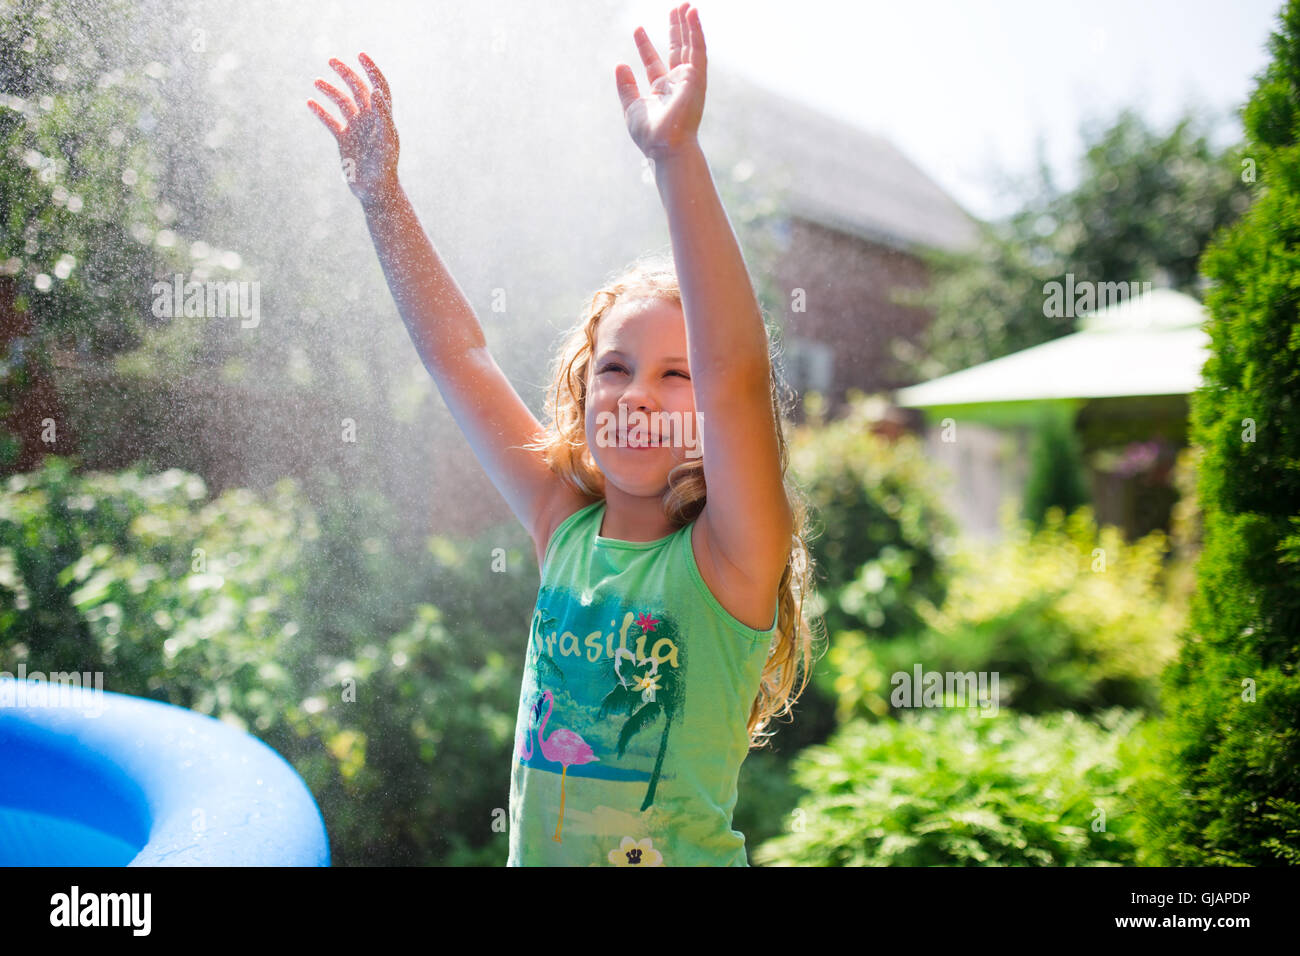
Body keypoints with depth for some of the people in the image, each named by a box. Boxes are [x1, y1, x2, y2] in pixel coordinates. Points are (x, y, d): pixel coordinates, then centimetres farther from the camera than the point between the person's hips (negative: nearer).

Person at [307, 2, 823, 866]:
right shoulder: (565, 528, -2)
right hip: (534, 853, 5)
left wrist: (677, 156, -37)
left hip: (684, 851, -4)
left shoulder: (727, 559, -15)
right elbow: (458, 357, 1)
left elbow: (736, 373, -31)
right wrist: (383, 197, -3)